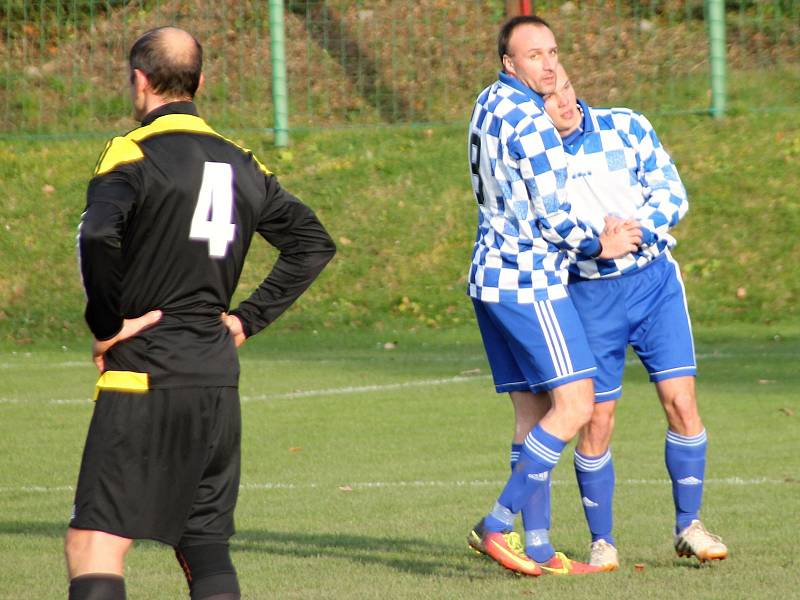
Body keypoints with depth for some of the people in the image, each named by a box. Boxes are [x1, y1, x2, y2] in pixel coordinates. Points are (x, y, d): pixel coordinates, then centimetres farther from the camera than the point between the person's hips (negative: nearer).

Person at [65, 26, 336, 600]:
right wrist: (248, 319, 14)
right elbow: (314, 242, 17)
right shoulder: (240, 163, 13)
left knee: (94, 543, -8)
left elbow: (97, 236, -26)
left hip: (144, 378, -6)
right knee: (205, 543, 14)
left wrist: (106, 326, -13)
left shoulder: (133, 154, -8)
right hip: (219, 378, 6)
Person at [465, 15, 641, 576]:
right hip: (529, 282, -10)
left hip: (491, 276, 10)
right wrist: (600, 244, 2)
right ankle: (498, 525, -13)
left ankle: (537, 546, 6)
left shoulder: (489, 104, 12)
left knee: (533, 413, 9)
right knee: (575, 405, -10)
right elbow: (554, 217, -15)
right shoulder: (531, 124, -17)